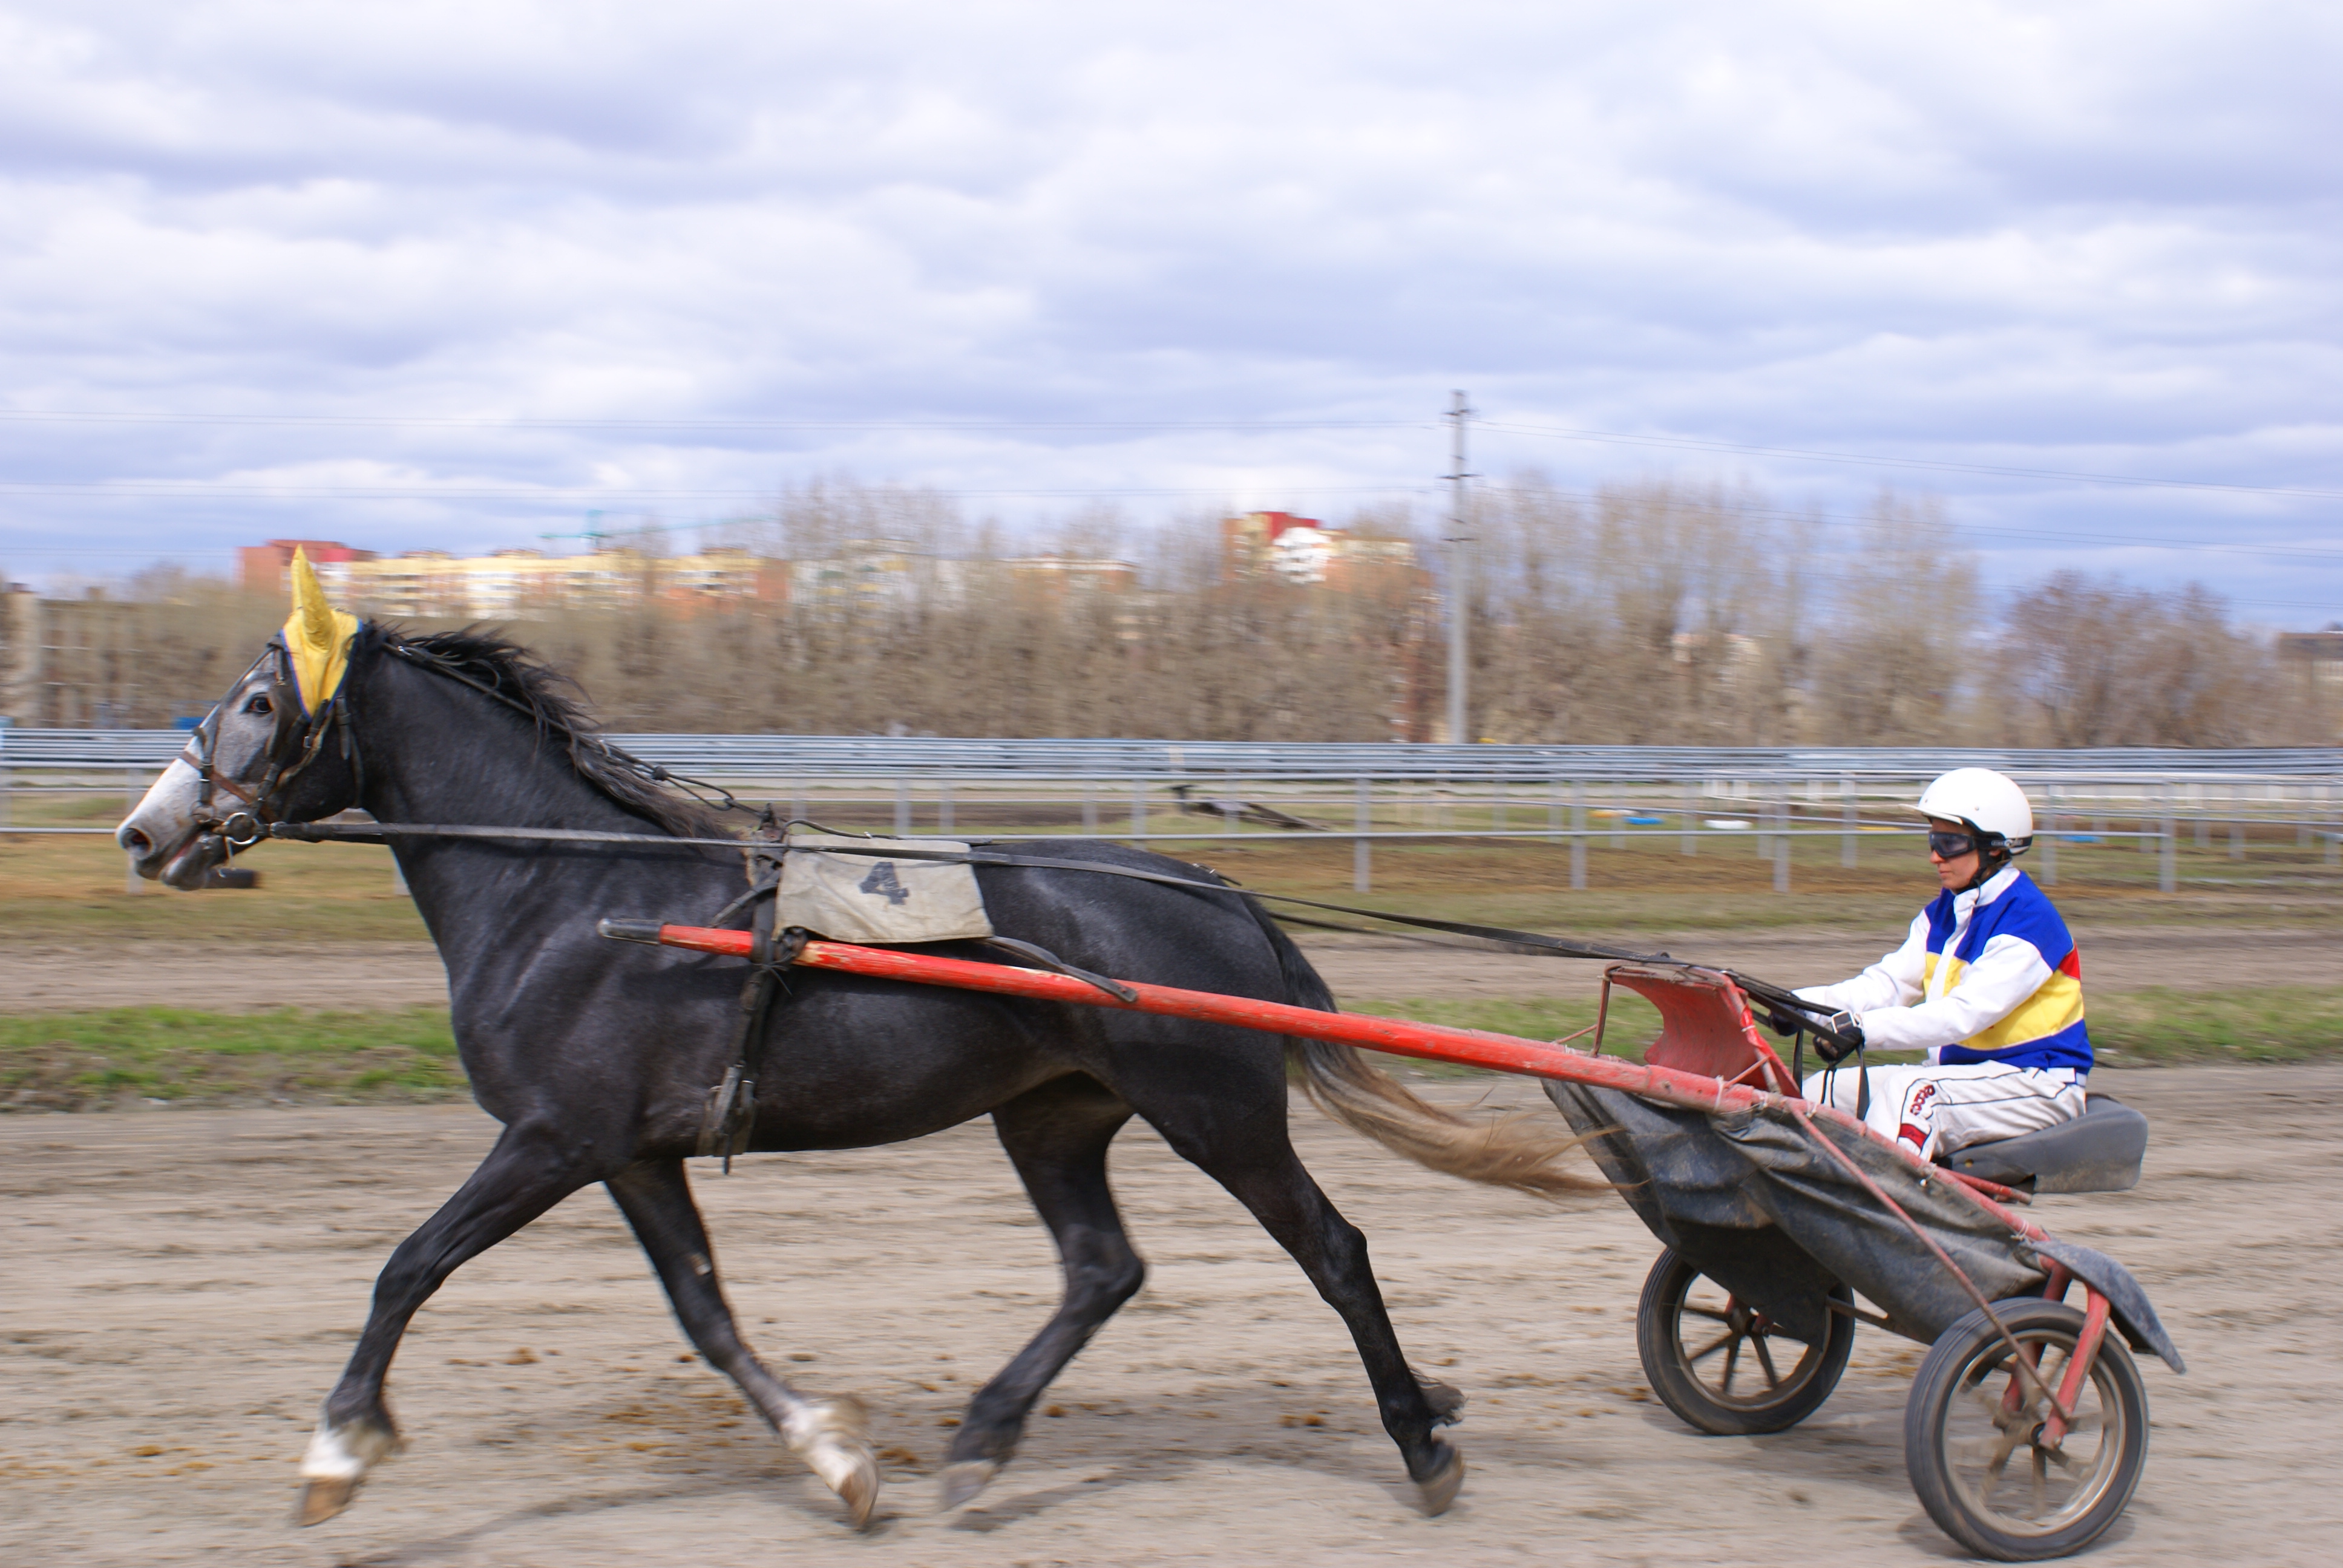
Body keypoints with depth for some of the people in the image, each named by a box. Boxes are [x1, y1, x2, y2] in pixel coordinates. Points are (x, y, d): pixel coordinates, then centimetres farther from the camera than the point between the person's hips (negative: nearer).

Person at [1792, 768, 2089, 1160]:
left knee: (1910, 1091, -34)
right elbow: (1887, 984, 3)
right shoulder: (1943, 913, 11)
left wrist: (1863, 1028, -36)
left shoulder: (2027, 921, -17)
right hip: (1960, 1070, 9)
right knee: (1827, 1088, -5)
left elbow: (1965, 1013, -27)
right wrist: (1803, 1004, -14)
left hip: (2037, 1085, -9)